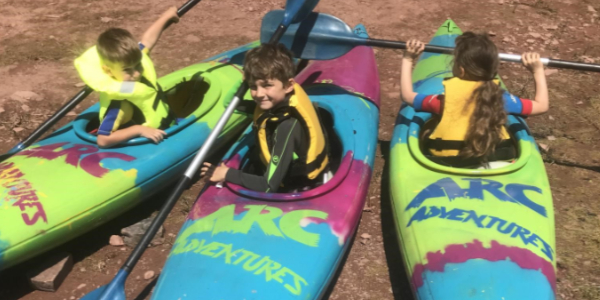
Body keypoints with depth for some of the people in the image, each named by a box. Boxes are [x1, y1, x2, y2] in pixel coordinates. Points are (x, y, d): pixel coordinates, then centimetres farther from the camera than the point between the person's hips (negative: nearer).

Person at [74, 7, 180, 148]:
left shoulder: (131, 61, -10)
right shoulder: (118, 102, -31)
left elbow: (147, 40, 10)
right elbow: (103, 140, -33)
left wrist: (167, 16, 20)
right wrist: (138, 130, -35)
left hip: (166, 125, 9)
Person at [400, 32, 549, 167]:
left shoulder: (446, 98, -12)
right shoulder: (500, 97, -7)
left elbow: (407, 96, 4)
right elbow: (542, 105, 6)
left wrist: (408, 60, 12)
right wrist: (538, 70, 16)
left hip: (447, 164, -2)